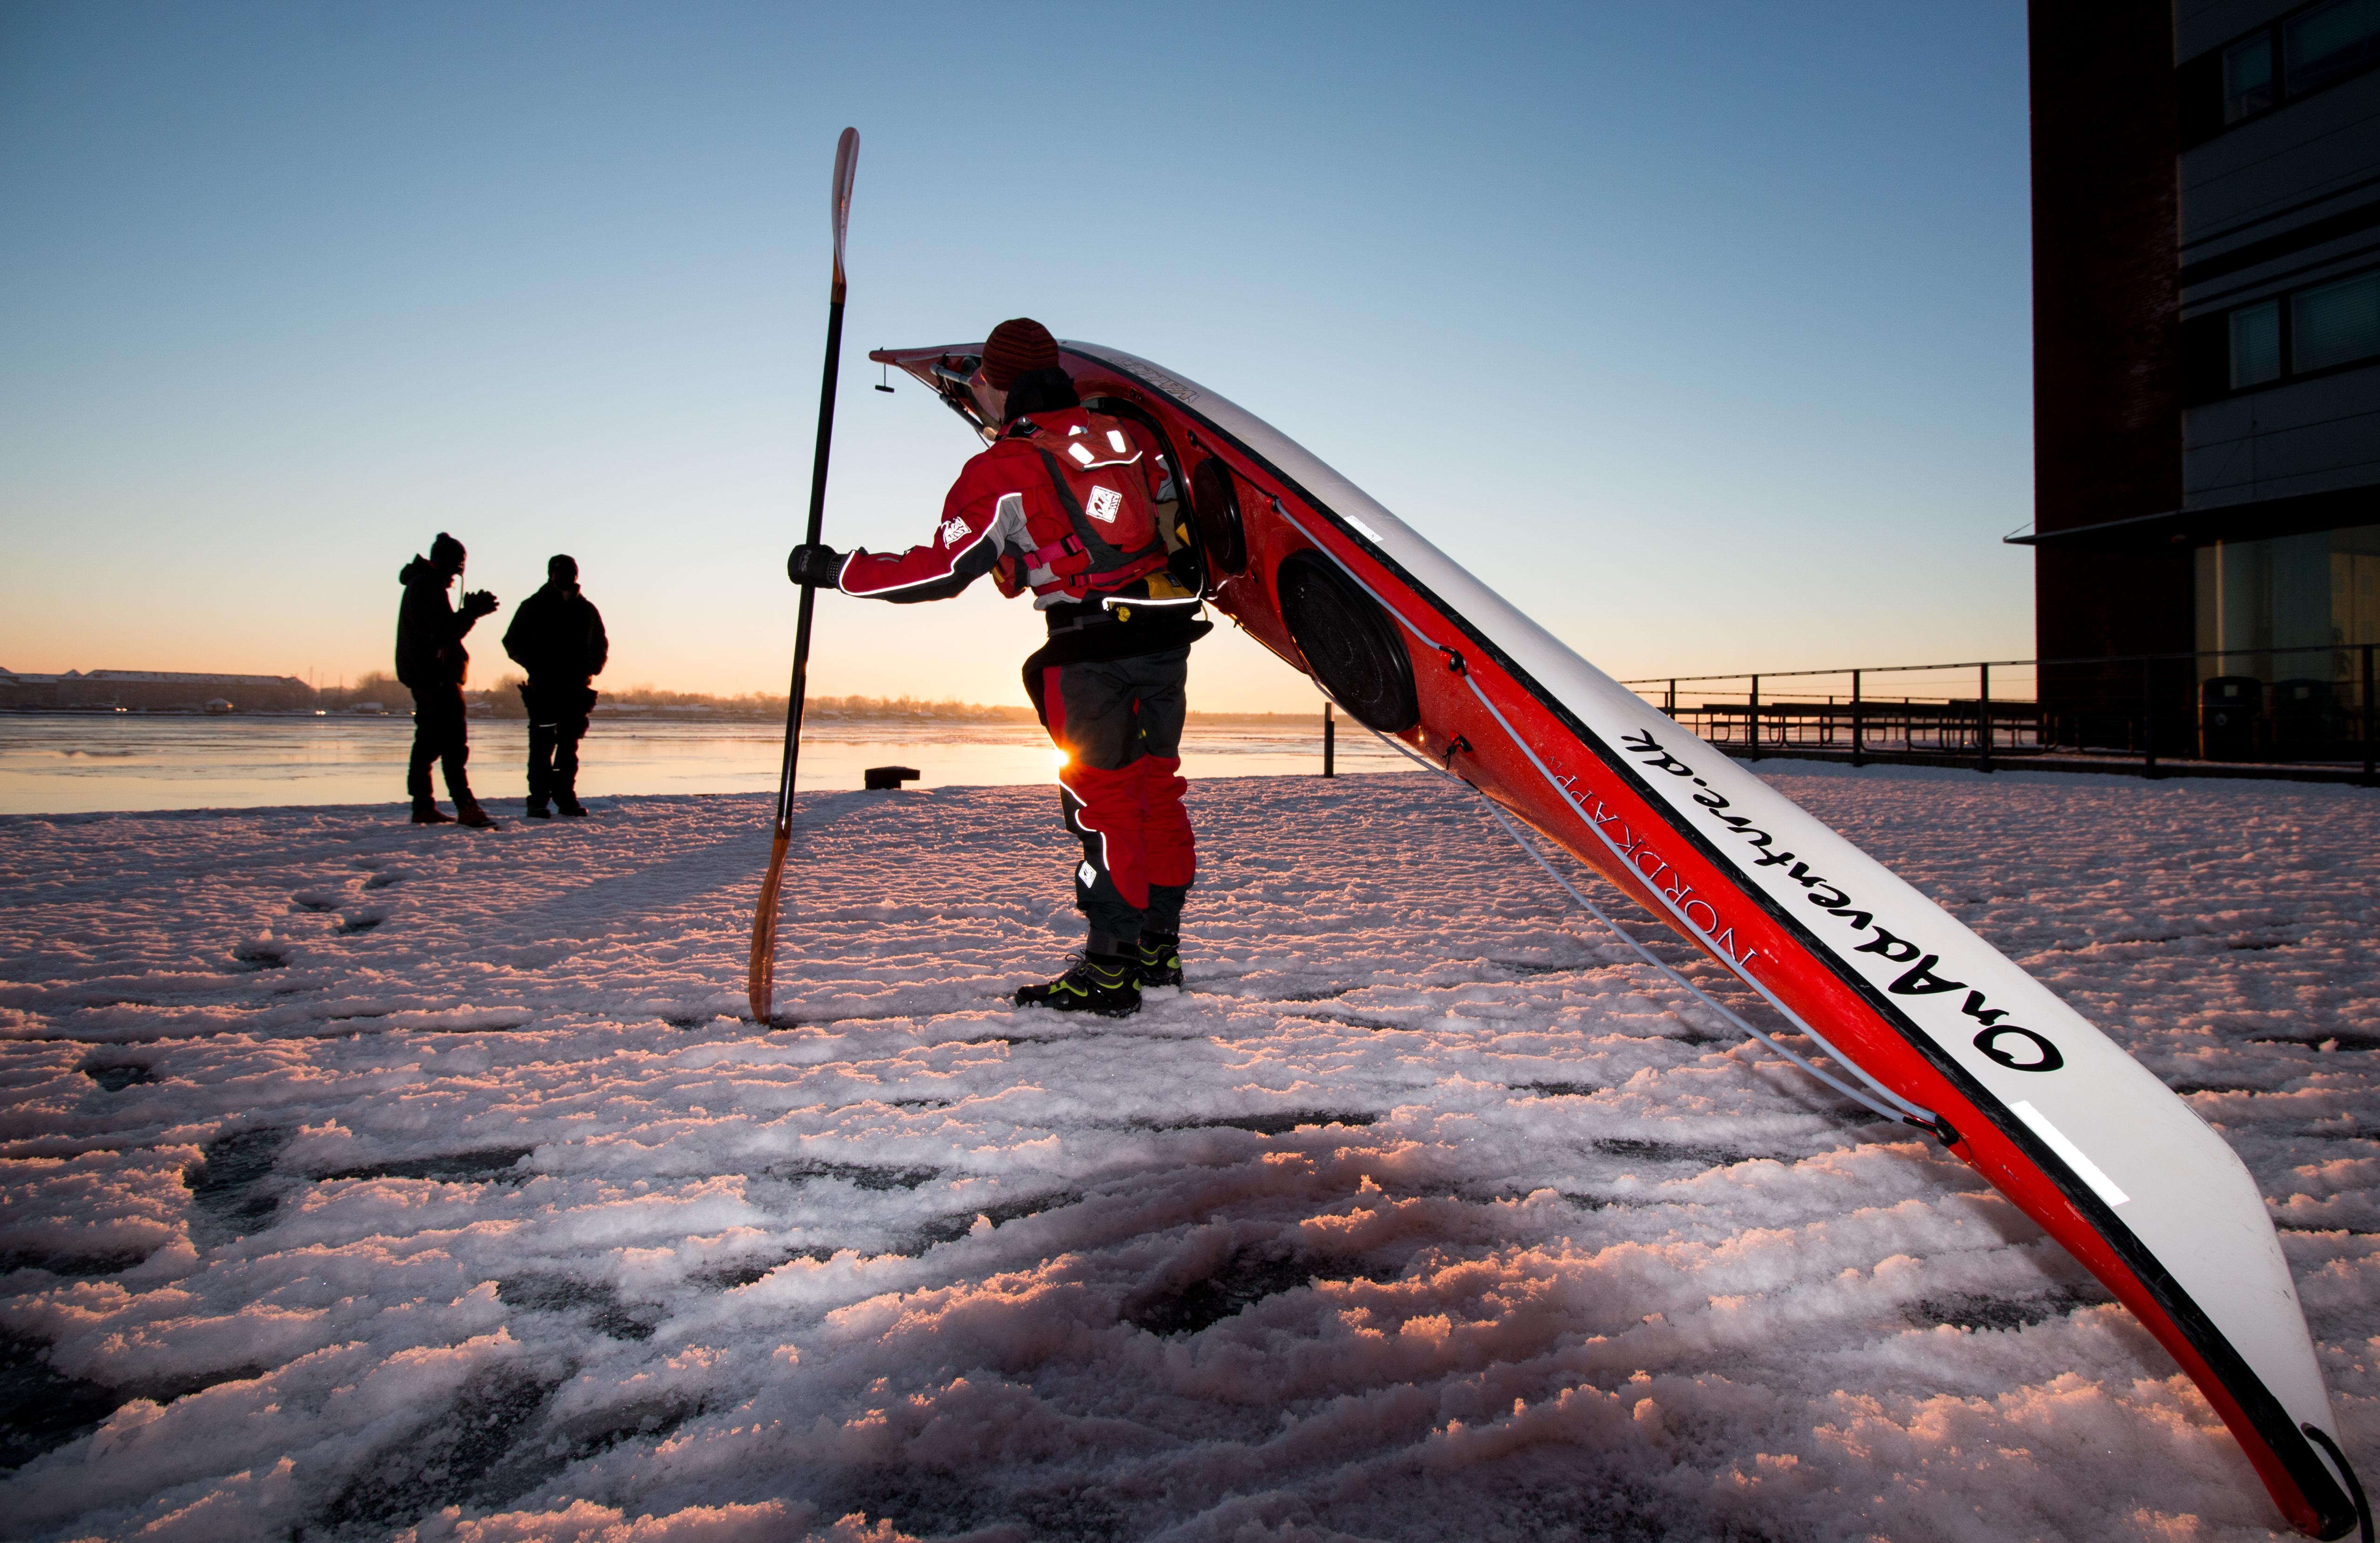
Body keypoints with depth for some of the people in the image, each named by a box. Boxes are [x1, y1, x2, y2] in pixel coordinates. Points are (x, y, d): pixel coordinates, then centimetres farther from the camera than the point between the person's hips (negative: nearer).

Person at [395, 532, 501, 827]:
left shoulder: (422, 584, 22)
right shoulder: (428, 585, -11)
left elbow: (447, 630, 20)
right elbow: (445, 633, -19)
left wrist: (470, 611, 7)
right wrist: (474, 612, -14)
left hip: (426, 678, 11)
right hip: (435, 676, -11)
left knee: (429, 742, 11)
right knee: (453, 742, -15)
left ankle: (423, 807, 14)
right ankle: (466, 807, -20)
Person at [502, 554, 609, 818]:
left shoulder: (587, 609, 13)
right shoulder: (534, 606, 4)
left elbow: (601, 646, 22)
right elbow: (513, 642, 6)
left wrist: (591, 669, 5)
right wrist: (535, 666, -7)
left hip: (576, 689, 3)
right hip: (543, 689, -3)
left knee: (569, 746, 6)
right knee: (542, 745, -6)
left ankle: (567, 799, 12)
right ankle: (538, 801, -2)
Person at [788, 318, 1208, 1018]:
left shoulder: (1003, 469, -7)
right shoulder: (1123, 438, 15)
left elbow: (942, 571, -10)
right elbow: (1174, 525, 23)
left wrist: (835, 569, -2)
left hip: (1094, 650, -7)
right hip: (1166, 638, 7)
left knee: (1103, 801, -1)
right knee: (1155, 789, 14)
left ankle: (1109, 970, 2)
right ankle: (1159, 949, 23)